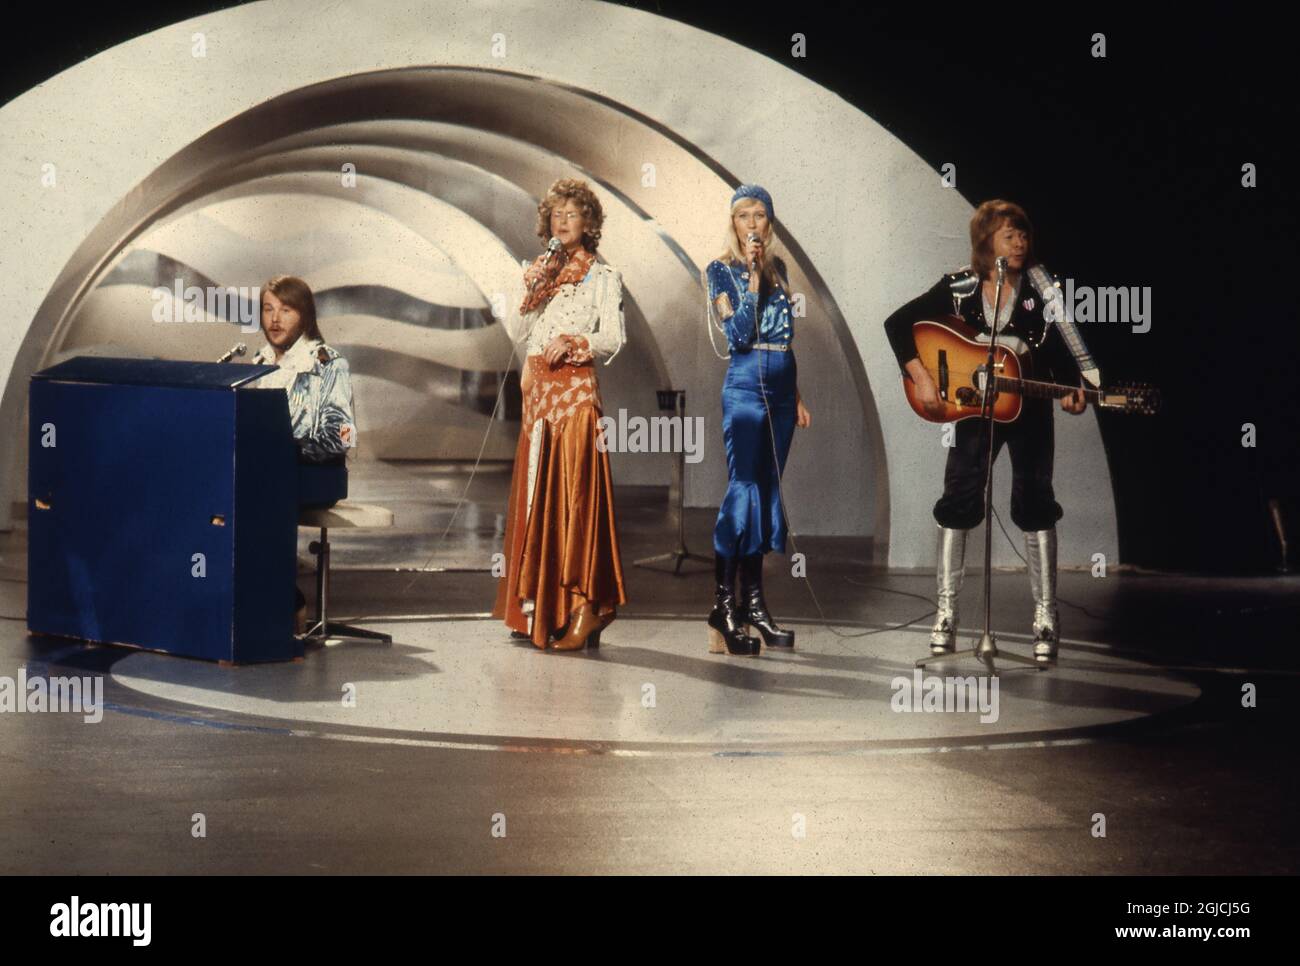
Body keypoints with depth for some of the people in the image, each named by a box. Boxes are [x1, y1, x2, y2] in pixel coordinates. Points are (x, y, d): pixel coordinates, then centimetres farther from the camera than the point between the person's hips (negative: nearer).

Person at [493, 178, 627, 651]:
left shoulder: (603, 277, 4)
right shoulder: (536, 272, 16)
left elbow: (613, 338, -4)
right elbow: (516, 332, 8)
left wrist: (575, 342, -19)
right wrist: (530, 288, -5)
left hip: (576, 389, -5)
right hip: (537, 390, 5)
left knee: (575, 491, -12)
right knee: (537, 493, 3)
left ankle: (584, 607, -13)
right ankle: (539, 607, 8)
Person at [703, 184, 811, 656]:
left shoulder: (778, 267, 14)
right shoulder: (721, 270, -2)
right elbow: (739, 336, -14)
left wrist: (797, 396, 18)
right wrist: (753, 276, -16)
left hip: (781, 388, 6)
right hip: (745, 387, -6)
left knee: (767, 492, 6)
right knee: (743, 490, -12)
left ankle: (753, 603, 10)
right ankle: (723, 605, -10)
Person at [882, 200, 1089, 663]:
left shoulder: (1043, 290, -6)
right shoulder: (959, 287, -5)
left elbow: (1061, 353, -2)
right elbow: (897, 324, -4)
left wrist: (1070, 391, -21)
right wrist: (920, 377, -15)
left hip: (1030, 409, -1)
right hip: (974, 406, 1)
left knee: (1034, 503, -2)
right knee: (958, 499, -2)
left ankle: (1046, 616, 5)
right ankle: (946, 612, 7)